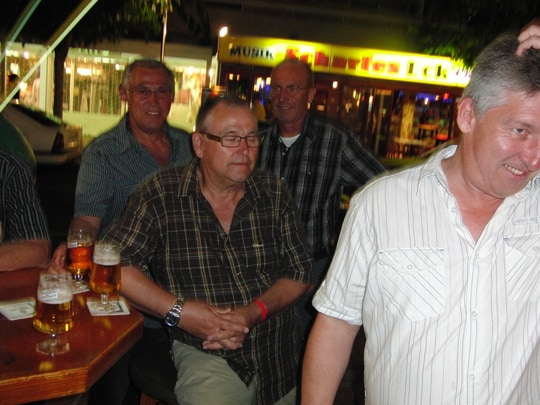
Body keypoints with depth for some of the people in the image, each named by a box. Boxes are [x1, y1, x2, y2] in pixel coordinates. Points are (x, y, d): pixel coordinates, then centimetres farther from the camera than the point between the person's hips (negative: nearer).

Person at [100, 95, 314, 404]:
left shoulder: (274, 194, 2)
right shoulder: (160, 194, -7)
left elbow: (301, 272, 3)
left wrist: (255, 312, -13)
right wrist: (178, 310, -17)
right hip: (205, 354, -4)